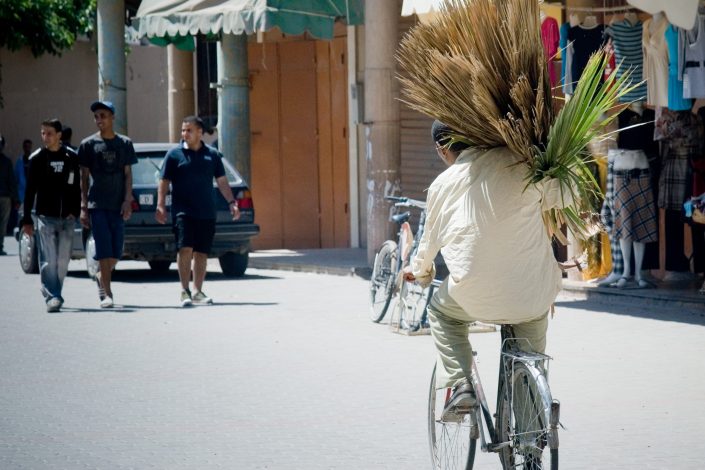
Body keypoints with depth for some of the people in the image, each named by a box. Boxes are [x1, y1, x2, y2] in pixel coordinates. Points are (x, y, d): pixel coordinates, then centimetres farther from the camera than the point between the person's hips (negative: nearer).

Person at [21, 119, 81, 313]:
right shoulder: (37, 159, 2)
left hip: (67, 217, 2)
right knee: (49, 259, -11)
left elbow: (77, 187, 10)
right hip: (45, 216, -2)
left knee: (63, 260, 5)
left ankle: (54, 293, 19)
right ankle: (52, 297, -13)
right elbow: (30, 191, 3)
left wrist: (75, 212, 0)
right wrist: (27, 219, 0)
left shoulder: (71, 157, 6)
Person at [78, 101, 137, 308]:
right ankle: (106, 293, -9)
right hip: (97, 204, -2)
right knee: (104, 249, -10)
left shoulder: (125, 144, 8)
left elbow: (127, 175, 7)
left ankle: (101, 277, 31)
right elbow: (84, 178, 4)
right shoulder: (88, 144, 3)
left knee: (116, 251, 5)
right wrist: (83, 207, -2)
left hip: (118, 205, 2)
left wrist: (127, 201, -5)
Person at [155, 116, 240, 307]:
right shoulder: (174, 154, 2)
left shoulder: (212, 154, 10)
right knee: (185, 248, -13)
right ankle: (184, 291, -8)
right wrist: (160, 206, -8)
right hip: (183, 211, -3)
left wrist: (231, 202, 4)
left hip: (207, 213, 3)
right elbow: (164, 182, 2)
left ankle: (197, 292, 14)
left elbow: (221, 181, 13)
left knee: (201, 253, 6)